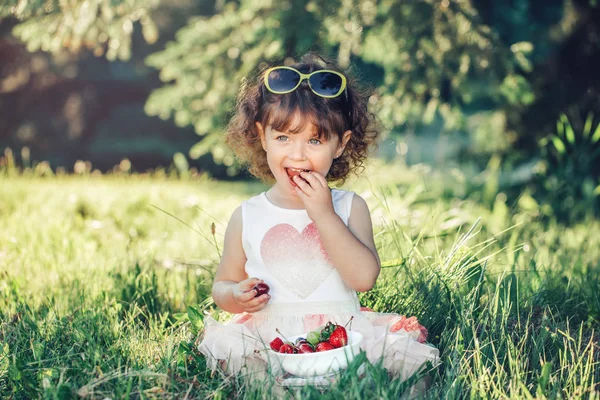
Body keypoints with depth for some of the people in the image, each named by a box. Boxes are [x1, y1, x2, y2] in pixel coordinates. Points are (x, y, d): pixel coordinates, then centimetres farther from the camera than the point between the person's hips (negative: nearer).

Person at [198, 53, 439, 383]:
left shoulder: (350, 207, 6)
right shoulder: (246, 217, 8)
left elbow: (365, 277, -9)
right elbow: (222, 285, 14)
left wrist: (324, 215, -14)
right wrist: (237, 296, -11)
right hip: (268, 338, 1)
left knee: (402, 347, -25)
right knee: (226, 348, -29)